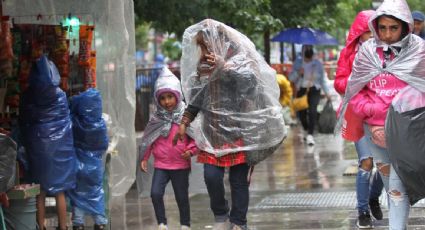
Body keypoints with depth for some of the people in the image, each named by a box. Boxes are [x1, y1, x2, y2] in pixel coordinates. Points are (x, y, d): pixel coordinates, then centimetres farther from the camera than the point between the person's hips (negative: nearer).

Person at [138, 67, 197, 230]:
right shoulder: (157, 119, 2)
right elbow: (148, 140, 10)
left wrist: (191, 150, -18)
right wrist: (144, 158, 7)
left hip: (181, 166, -2)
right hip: (160, 165, 2)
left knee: (182, 197, 8)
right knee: (155, 193, -10)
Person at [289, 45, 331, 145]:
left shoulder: (318, 64, 4)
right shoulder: (298, 64, 7)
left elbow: (322, 79, 10)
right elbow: (291, 78, 9)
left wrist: (327, 92, 6)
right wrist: (298, 73, -11)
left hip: (314, 90, -2)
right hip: (301, 90, 3)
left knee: (312, 111, -22)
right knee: (301, 113, 3)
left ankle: (310, 135, -27)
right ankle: (307, 131, 34)